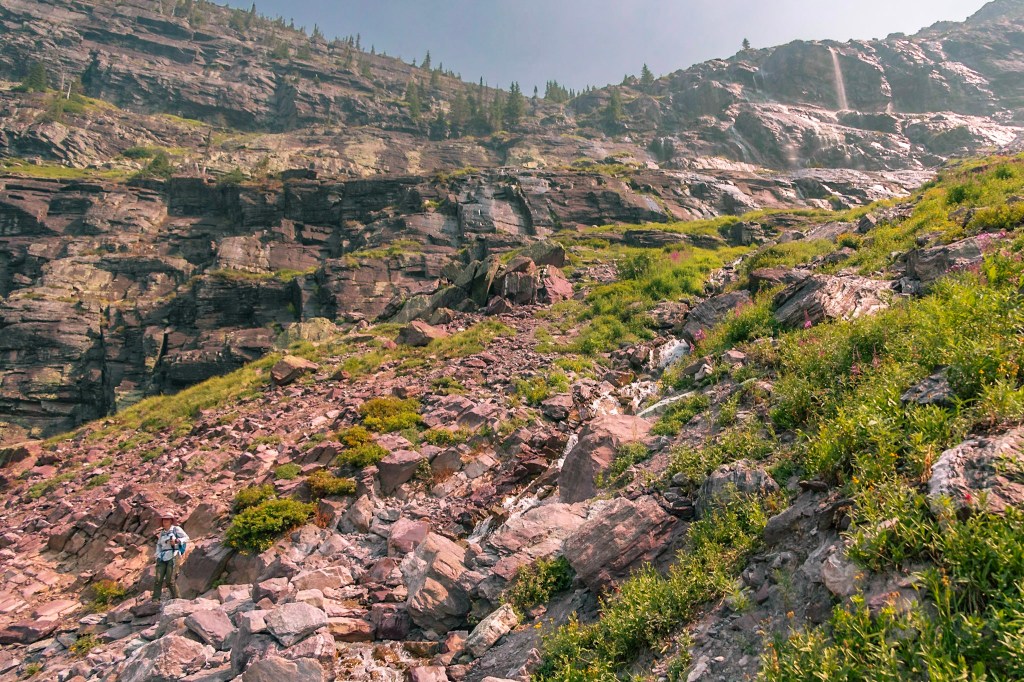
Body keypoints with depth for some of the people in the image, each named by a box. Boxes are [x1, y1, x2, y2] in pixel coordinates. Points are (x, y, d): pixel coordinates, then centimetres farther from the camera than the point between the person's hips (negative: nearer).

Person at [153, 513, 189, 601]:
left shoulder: (176, 529, 5)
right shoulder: (161, 533, 19)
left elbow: (186, 538, 2)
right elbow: (158, 545, 21)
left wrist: (176, 541, -15)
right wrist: (158, 556, 7)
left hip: (173, 556, -5)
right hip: (162, 558, 5)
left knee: (170, 580, -9)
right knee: (158, 579, -8)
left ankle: (176, 598, 2)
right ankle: (155, 599, -6)